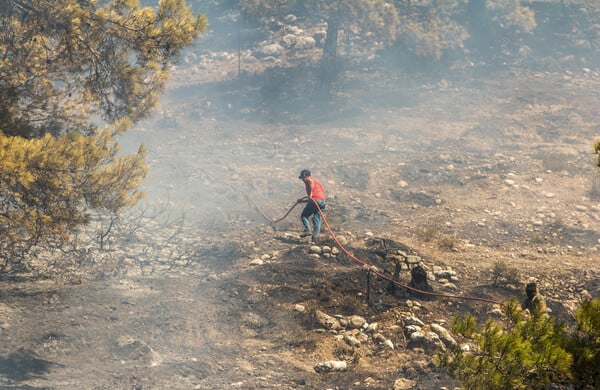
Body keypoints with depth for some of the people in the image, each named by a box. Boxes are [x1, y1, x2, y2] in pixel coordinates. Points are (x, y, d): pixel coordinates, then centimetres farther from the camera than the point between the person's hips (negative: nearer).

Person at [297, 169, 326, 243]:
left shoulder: (308, 179, 8)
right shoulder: (316, 181, 33)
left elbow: (311, 182, -22)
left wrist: (310, 193, -20)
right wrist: (302, 201, 39)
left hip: (315, 200, -8)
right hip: (322, 201, 8)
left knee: (304, 216, 4)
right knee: (317, 219, 6)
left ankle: (308, 230, -13)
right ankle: (315, 237, 0)